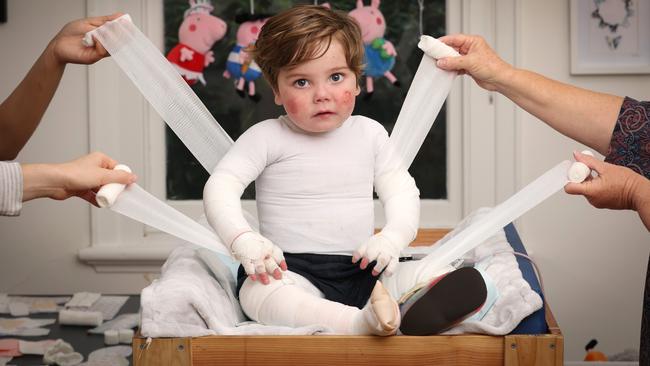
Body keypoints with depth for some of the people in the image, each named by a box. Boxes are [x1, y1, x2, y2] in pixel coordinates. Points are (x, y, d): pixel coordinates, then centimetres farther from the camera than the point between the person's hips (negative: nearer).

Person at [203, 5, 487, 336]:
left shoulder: (369, 133, 9)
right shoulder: (268, 138, -3)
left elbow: (402, 191, 10)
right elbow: (220, 187, -10)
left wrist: (392, 237, -11)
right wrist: (244, 241, -27)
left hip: (362, 271, 4)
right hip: (291, 270, -4)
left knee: (439, 277, -14)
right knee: (258, 292, -37)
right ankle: (363, 323, -56)